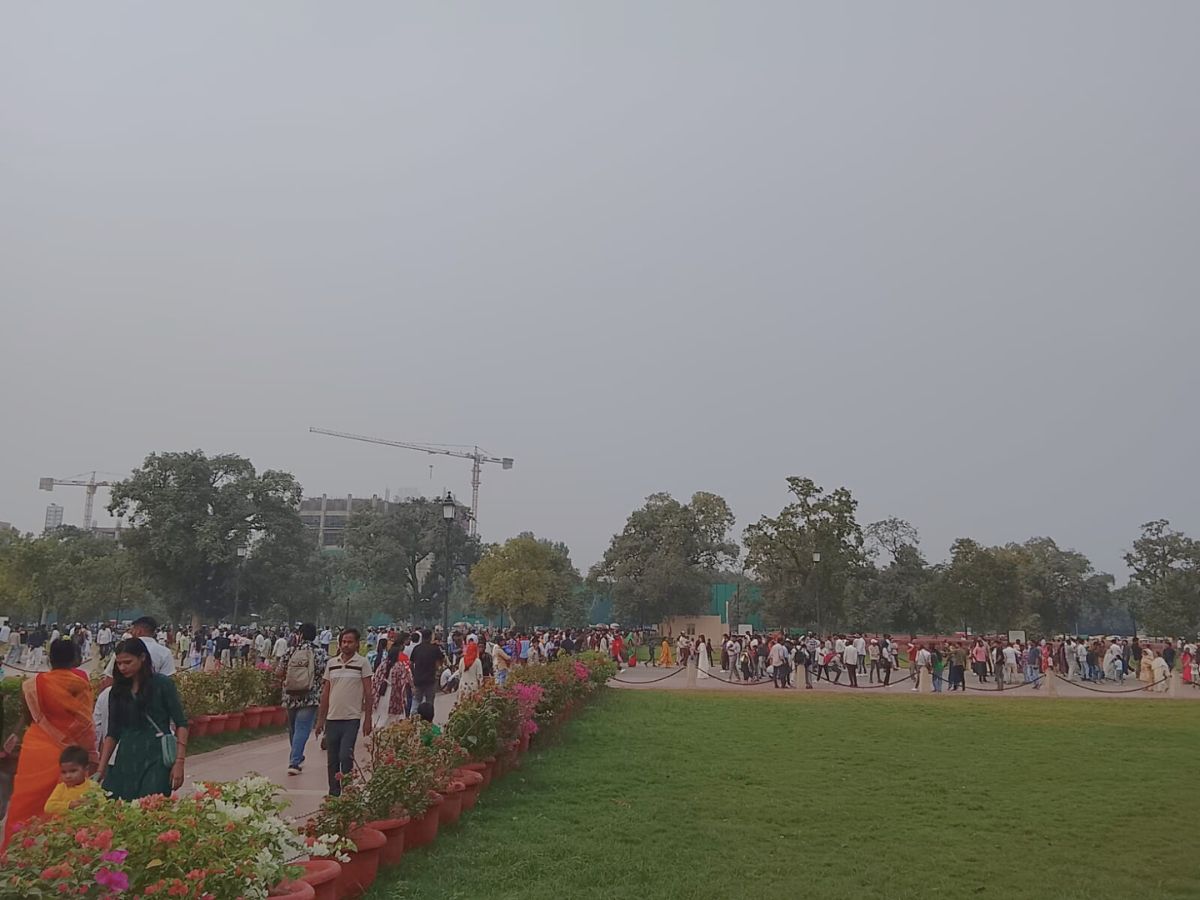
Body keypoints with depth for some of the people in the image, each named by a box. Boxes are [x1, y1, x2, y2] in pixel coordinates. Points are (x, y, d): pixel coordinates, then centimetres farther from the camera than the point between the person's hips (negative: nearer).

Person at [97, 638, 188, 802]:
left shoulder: (162, 684, -3)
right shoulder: (118, 691, 11)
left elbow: (181, 724, -4)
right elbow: (112, 733, 15)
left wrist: (179, 762, -11)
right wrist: (101, 769, 8)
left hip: (155, 760, -4)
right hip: (125, 760, 4)